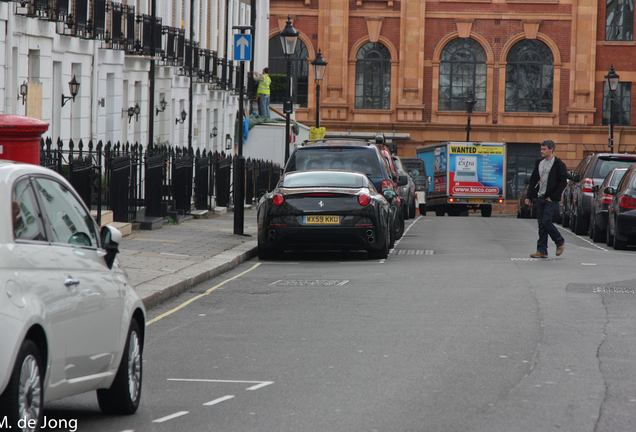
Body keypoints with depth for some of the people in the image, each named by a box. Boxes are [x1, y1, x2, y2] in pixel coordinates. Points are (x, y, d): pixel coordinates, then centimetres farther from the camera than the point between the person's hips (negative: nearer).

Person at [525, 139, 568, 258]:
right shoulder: (539, 163, 14)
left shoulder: (558, 164, -6)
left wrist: (553, 197, -13)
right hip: (540, 198, 7)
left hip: (551, 199, -7)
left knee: (546, 221, -14)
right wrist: (529, 196, 10)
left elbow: (563, 182, -10)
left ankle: (560, 242, 7)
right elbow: (533, 180, 18)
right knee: (541, 224, 4)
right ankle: (542, 251, 7)